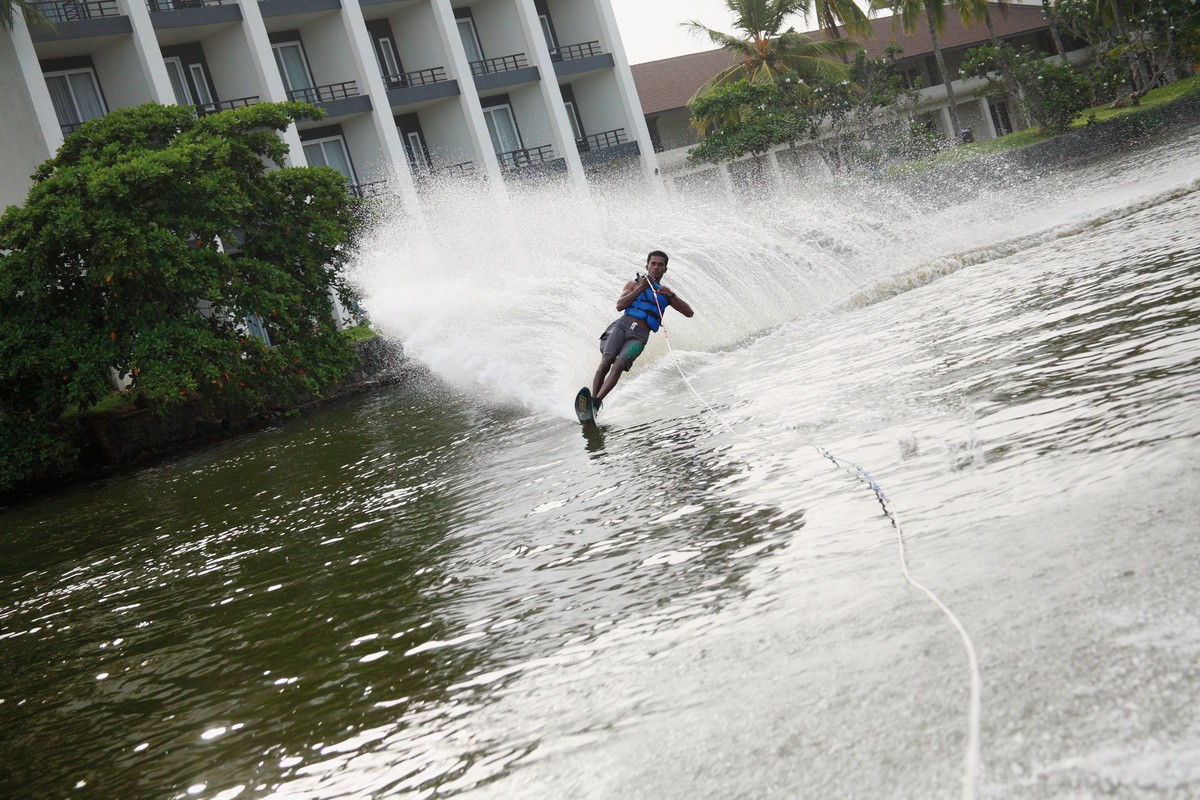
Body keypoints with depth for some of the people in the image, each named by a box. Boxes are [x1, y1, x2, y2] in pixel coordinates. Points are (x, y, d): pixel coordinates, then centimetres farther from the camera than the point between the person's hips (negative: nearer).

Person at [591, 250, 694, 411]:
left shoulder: (665, 293, 24)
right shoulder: (634, 284, 21)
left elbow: (689, 312, 12)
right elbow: (620, 305, 3)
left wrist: (671, 296, -2)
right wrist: (641, 288, -4)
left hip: (639, 336, 0)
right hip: (622, 325, 1)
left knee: (619, 365, -26)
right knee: (606, 362, -25)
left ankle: (595, 403, -38)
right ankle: (592, 398, -28)